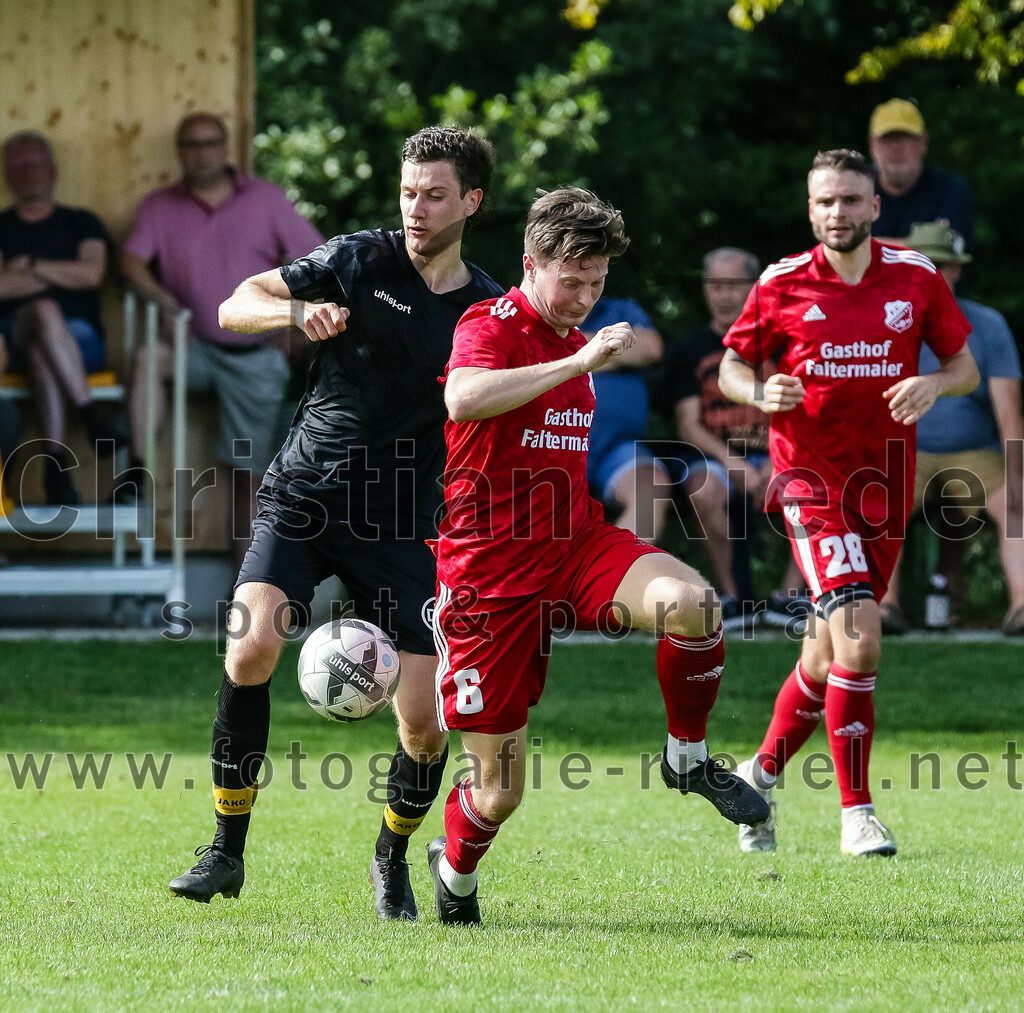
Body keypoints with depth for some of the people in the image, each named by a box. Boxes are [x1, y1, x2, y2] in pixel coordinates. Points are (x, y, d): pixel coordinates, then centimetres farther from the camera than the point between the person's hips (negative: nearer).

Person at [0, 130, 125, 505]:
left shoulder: (81, 224, 19)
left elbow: (91, 274, -1)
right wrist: (60, 273, -1)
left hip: (79, 337, 0)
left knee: (43, 351, -38)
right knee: (45, 310, -38)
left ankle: (55, 460, -44)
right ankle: (92, 417, -46)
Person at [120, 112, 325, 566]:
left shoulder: (266, 200, 3)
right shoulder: (159, 207, 6)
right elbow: (132, 261, -7)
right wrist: (165, 300, -26)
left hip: (255, 354, 0)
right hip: (197, 345, 0)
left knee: (248, 468, -1)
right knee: (147, 357, -33)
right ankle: (136, 474, -32)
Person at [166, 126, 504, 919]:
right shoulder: (361, 261, 0)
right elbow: (235, 307, -2)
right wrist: (300, 311, -23)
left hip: (399, 523, 1)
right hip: (302, 496, -1)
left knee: (425, 725, -7)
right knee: (251, 648, -25)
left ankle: (393, 858, 24)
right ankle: (227, 851, -11)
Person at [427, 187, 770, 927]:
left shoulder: (578, 344, 14)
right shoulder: (491, 328, -10)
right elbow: (463, 400, -35)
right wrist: (579, 362, -35)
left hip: (575, 543, 6)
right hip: (491, 567, -6)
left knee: (692, 602, -28)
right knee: (499, 791, -2)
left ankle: (689, 758, -4)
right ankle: (452, 877, 32)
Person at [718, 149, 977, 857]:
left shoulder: (916, 277, 2)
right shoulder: (781, 285, -3)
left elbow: (965, 366, 8)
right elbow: (731, 367, 7)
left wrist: (933, 385, -15)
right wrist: (761, 393, -16)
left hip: (885, 485, 3)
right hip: (811, 480, -3)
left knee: (827, 656, 11)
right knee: (859, 641, -20)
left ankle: (762, 772, 35)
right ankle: (857, 813, -11)